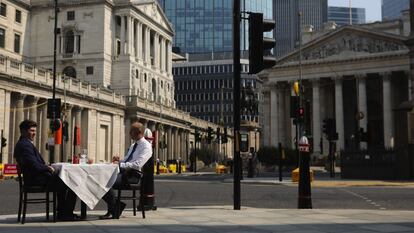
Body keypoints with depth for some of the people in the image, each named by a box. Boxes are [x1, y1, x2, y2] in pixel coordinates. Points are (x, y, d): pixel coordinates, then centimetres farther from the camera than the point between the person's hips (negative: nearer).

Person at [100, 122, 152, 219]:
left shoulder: (146, 146, -7)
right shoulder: (133, 145, 23)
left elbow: (137, 164, -20)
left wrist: (120, 164, -18)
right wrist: (119, 161, 4)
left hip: (133, 175, -9)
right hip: (124, 172, 9)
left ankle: (113, 211, -9)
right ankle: (115, 205, -2)